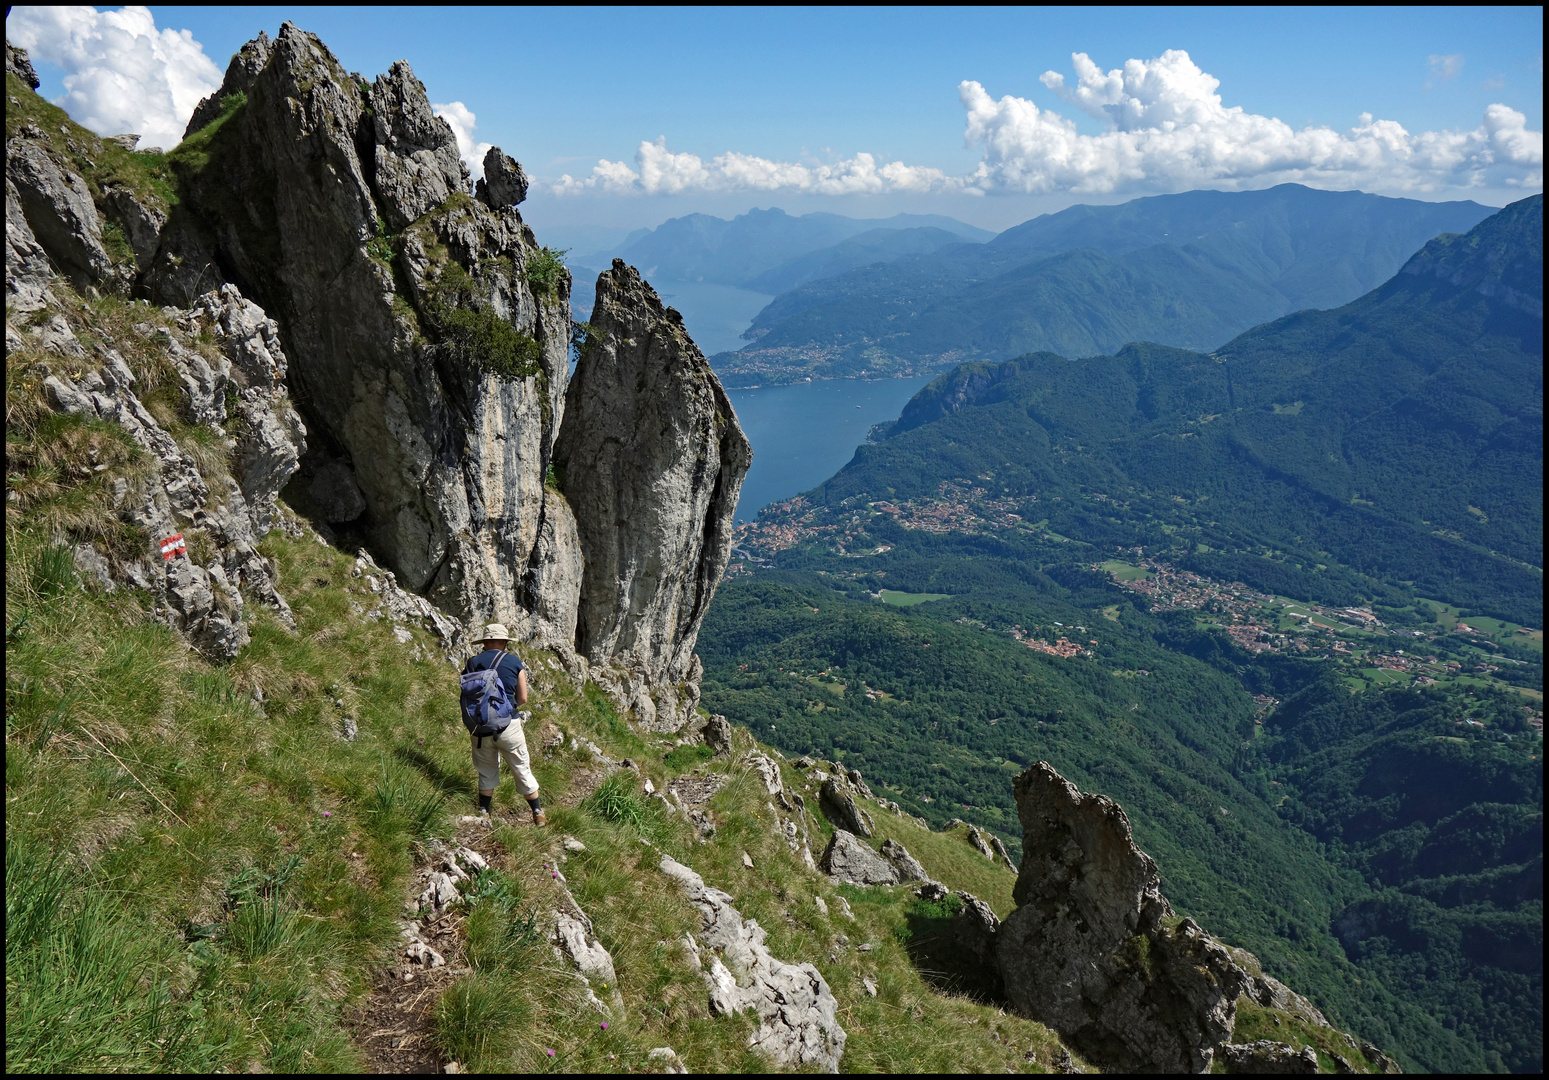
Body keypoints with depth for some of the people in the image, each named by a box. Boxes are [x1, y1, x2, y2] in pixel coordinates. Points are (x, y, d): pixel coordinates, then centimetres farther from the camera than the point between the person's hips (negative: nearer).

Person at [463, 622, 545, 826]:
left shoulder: (472, 664, 4)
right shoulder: (514, 662, -1)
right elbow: (522, 698, 0)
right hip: (508, 725, -2)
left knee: (486, 772, 20)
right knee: (522, 770, 11)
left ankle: (483, 814, 25)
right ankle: (538, 814, 19)